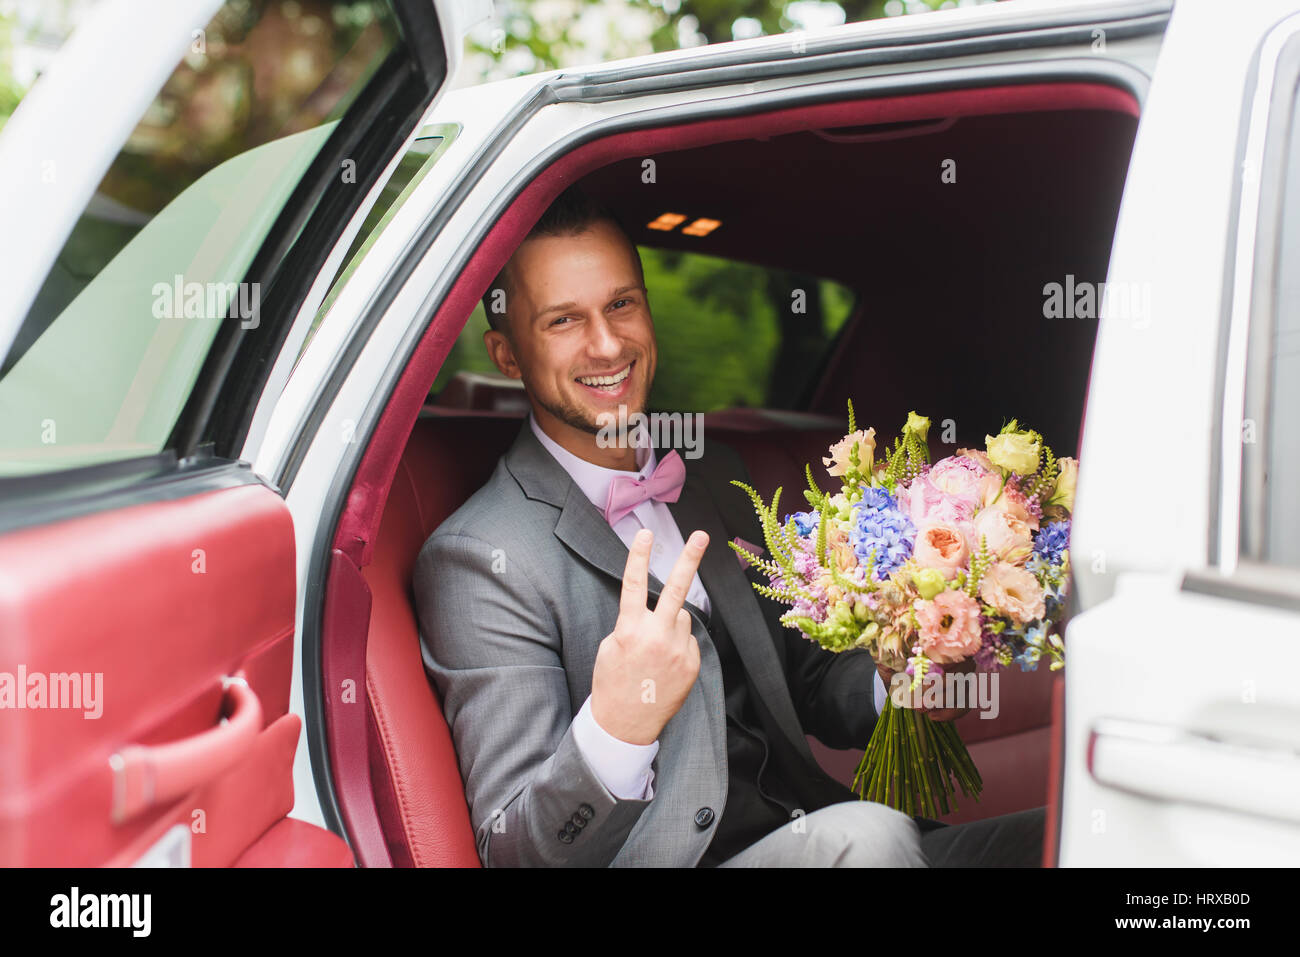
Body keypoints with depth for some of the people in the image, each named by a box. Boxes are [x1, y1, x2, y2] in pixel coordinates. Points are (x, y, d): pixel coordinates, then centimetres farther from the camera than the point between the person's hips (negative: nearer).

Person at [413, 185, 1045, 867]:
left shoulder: (714, 474, 11)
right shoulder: (476, 558, -11)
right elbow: (512, 853, -14)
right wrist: (614, 728, -34)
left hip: (803, 829, 6)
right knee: (863, 835, -33)